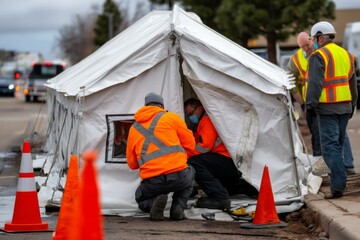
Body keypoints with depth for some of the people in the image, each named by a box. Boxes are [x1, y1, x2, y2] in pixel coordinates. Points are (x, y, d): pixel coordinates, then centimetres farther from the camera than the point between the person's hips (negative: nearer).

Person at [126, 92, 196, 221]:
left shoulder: (134, 128, 16)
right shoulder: (172, 117, 9)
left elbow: (132, 164, 20)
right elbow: (190, 144, 13)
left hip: (152, 183, 1)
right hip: (179, 176, -1)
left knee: (140, 198, 34)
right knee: (190, 172, 36)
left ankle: (154, 202, -5)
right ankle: (178, 206, 10)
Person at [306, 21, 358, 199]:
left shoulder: (318, 56, -9)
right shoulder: (346, 55, 16)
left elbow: (315, 83, -17)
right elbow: (352, 83, 22)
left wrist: (310, 104, -13)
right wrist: (352, 105, 28)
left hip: (327, 108, -7)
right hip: (345, 107, 7)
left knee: (330, 146, -7)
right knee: (338, 145, 16)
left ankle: (338, 186, -14)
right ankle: (337, 181, 22)